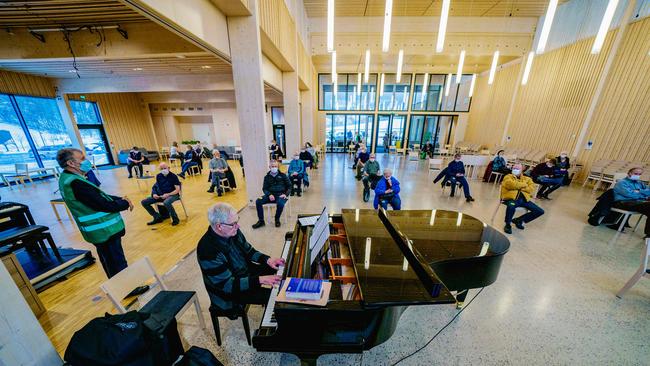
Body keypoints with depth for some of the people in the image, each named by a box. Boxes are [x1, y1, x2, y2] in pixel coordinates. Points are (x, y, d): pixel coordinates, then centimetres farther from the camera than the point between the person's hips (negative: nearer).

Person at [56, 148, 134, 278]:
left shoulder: (68, 178, 6)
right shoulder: (75, 183, -25)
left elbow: (100, 196, 12)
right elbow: (105, 205, -25)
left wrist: (120, 198, -3)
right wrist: (125, 203, -8)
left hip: (99, 229, 10)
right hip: (105, 231, -10)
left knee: (109, 262, 24)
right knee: (118, 264, 2)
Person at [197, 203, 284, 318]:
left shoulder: (232, 231, -14)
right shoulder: (208, 250, -34)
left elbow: (248, 250, 2)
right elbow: (228, 285, -28)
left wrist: (267, 259, -11)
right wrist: (260, 279, -31)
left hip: (245, 270, 7)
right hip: (229, 290, -7)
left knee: (279, 269, 9)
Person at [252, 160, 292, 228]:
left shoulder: (283, 175, 6)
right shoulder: (267, 177, 12)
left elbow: (289, 186, 7)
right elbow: (264, 188, 8)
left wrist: (286, 194, -11)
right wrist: (269, 195, -13)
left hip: (280, 195, -3)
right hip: (271, 195, 3)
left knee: (280, 204, -35)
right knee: (258, 201, -20)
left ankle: (277, 219, -5)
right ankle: (261, 221, -2)